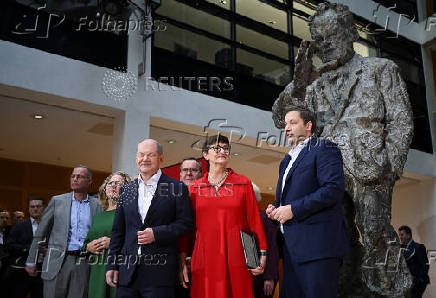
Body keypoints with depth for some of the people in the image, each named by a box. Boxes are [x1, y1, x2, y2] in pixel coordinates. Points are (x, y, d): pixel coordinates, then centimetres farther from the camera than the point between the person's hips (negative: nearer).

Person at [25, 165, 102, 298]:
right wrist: (31, 261, 8)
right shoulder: (57, 201, 6)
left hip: (83, 262, 1)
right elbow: (40, 233, 8)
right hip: (58, 261, 0)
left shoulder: (97, 205, 7)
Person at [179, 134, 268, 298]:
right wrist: (182, 262, 5)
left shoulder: (243, 183, 7)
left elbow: (255, 220, 6)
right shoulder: (194, 188, 9)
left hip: (236, 259, 0)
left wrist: (262, 254, 0)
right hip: (204, 260, 1)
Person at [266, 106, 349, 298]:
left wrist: (292, 209, -16)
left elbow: (333, 189, -16)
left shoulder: (324, 149, -2)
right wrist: (275, 209, 8)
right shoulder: (287, 160, 24)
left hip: (317, 244, -8)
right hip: (291, 246, 8)